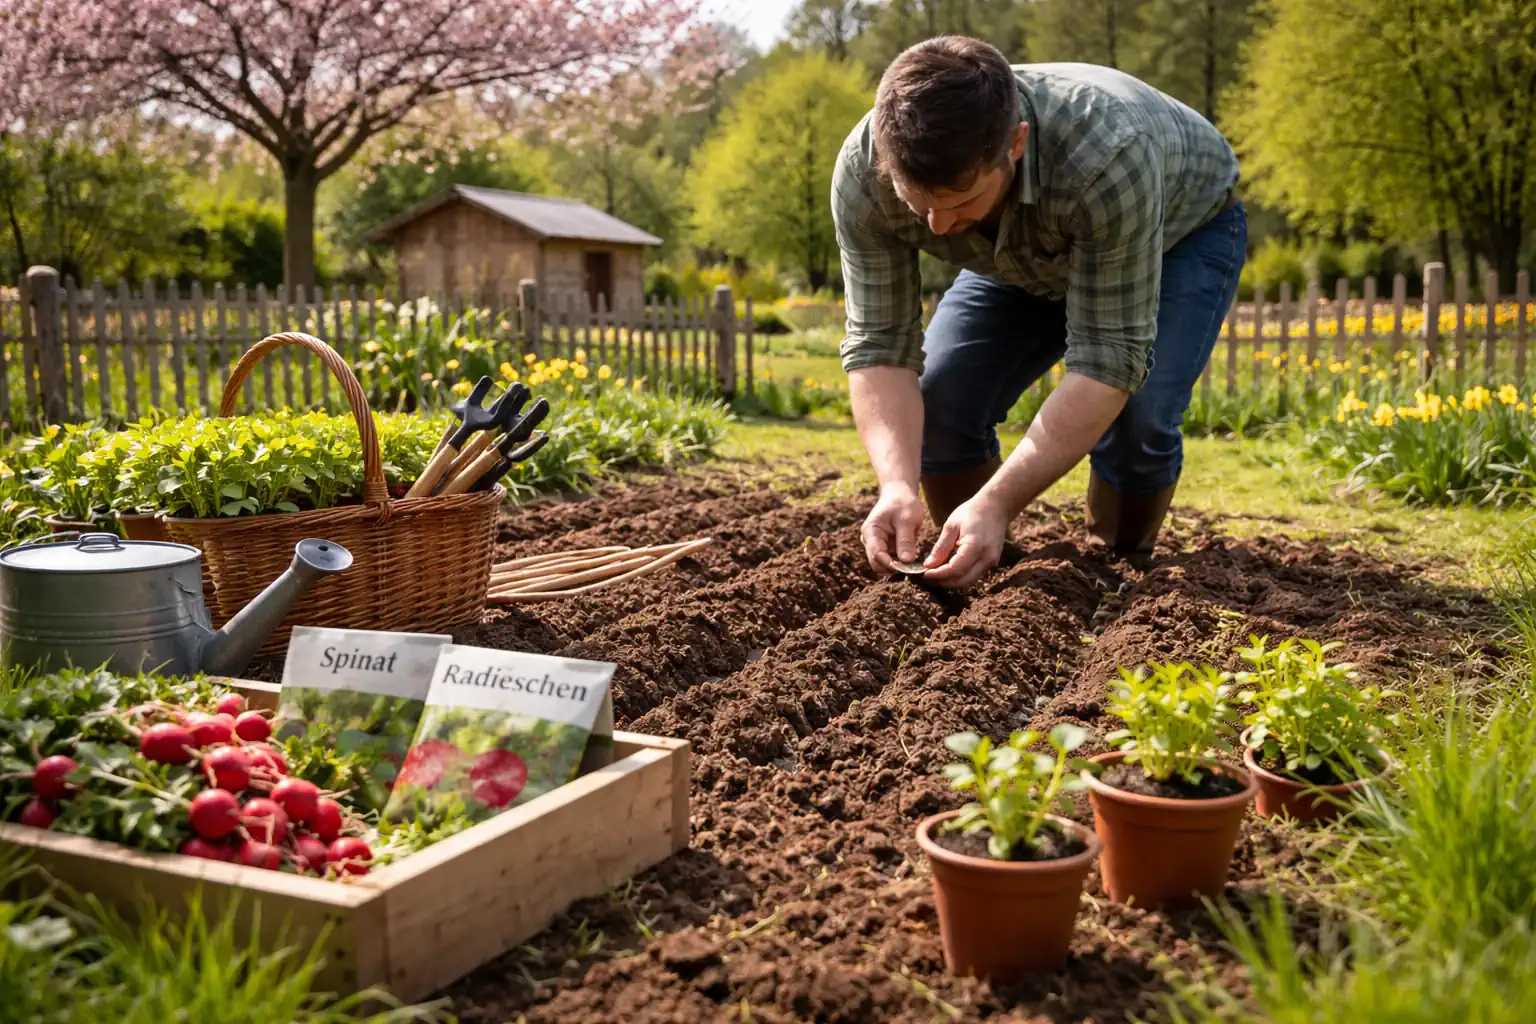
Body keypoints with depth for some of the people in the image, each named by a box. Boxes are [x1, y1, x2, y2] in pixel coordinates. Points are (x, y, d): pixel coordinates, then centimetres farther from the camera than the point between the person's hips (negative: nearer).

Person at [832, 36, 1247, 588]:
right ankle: (975, 581, 8)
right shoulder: (864, 174, -33)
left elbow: (1111, 358, -43)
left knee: (1134, 421, -25)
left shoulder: (1106, 158, -45)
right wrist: (897, 486, -45)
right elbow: (880, 344, -29)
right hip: (1029, 256, 4)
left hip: (1181, 228, -3)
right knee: (932, 404, -14)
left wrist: (996, 504, -50)